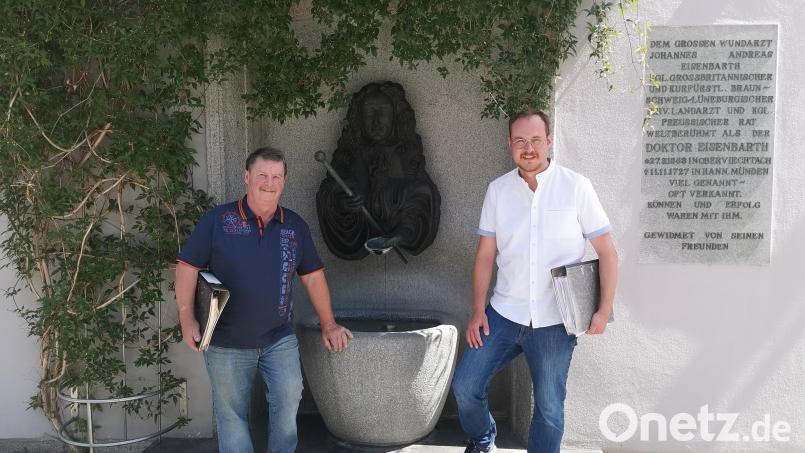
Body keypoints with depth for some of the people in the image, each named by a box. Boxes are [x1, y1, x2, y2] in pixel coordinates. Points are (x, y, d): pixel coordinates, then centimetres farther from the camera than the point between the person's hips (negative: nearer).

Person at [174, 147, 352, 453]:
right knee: (231, 415, 7)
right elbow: (187, 267, -3)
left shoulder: (295, 226, 6)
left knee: (288, 398, -14)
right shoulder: (217, 220, -3)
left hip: (279, 338, 2)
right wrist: (187, 318, -13)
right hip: (227, 342, -1)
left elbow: (312, 276, 12)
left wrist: (328, 324, 11)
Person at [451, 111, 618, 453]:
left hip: (555, 322, -3)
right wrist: (477, 311, 0)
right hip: (504, 315, 3)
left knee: (549, 408, 6)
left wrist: (604, 310, -12)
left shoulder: (575, 187, -5)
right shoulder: (497, 190, 3)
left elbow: (607, 251, -4)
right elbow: (485, 255, 6)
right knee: (465, 386, 3)